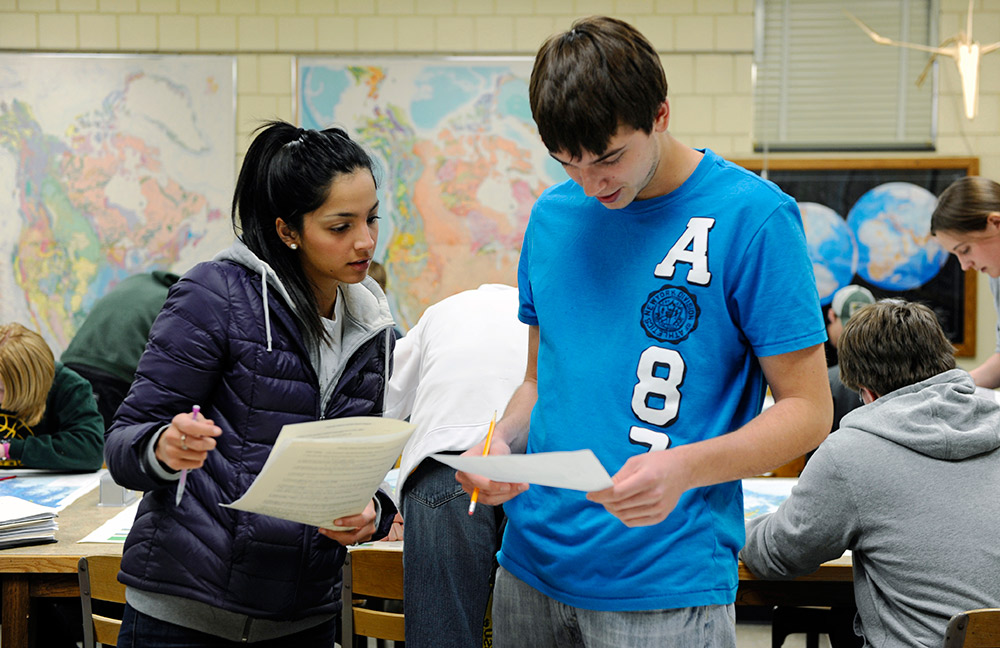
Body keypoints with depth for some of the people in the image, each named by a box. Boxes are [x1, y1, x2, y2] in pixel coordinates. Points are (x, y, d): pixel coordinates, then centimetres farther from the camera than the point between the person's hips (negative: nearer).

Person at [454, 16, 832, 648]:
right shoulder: (553, 216, 6)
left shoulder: (753, 216, -10)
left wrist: (685, 466, -25)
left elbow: (808, 411, -9)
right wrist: (502, 441, -5)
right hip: (532, 565, 5)